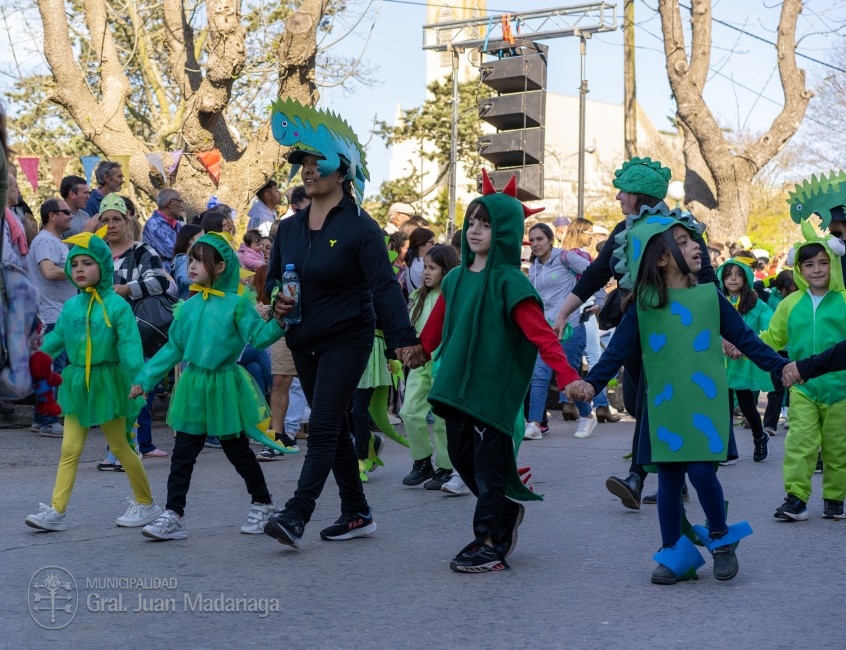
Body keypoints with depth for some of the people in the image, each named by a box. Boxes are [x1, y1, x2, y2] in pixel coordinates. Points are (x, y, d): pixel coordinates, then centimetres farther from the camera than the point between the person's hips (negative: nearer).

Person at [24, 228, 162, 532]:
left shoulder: (116, 306, -12)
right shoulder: (71, 306, 4)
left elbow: (130, 345, -18)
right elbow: (56, 339, 15)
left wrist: (138, 379, -28)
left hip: (106, 384, -5)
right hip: (77, 384, 5)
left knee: (120, 447, 6)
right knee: (69, 449, 3)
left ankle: (146, 503, 21)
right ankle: (55, 512, 4)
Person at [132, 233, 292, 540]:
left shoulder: (236, 304, -9)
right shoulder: (188, 307, 5)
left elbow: (258, 337, -14)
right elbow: (173, 348, 10)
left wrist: (277, 323, -34)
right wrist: (145, 379, 8)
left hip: (224, 387, -4)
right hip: (193, 388, 4)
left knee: (238, 451, 9)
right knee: (182, 454, 3)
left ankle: (263, 504, 27)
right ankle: (173, 516, 8)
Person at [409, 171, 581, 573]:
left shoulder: (510, 282, -13)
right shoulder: (456, 278, 8)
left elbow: (540, 333, -21)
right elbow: (438, 324, 23)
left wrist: (566, 375, -31)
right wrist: (419, 352, 35)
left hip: (493, 389, -7)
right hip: (455, 385, 7)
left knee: (489, 466, -1)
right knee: (462, 457, 15)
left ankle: (491, 544, 12)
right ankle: (507, 510, 36)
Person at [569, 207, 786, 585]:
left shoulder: (709, 296, 2)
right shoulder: (644, 305, 0)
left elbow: (744, 338, 9)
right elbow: (618, 351, -3)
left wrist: (781, 368, 6)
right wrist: (591, 384, -17)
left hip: (706, 406, 0)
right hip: (664, 408, 1)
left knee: (701, 471, -10)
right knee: (669, 479, 6)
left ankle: (720, 539, 16)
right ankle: (674, 553, 20)